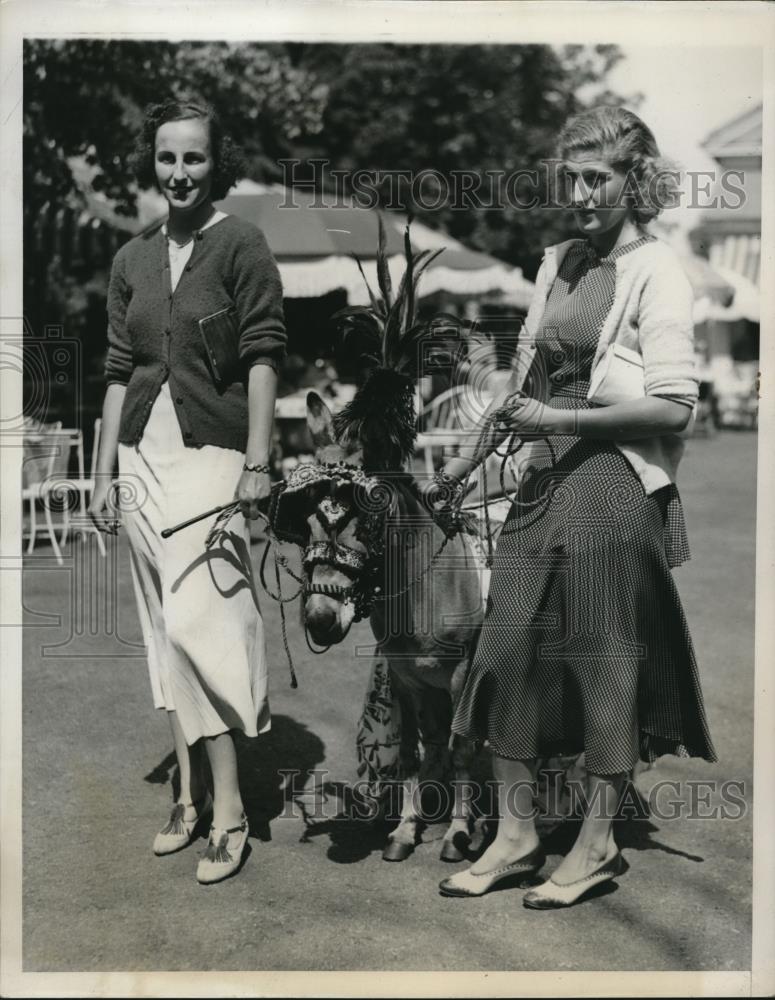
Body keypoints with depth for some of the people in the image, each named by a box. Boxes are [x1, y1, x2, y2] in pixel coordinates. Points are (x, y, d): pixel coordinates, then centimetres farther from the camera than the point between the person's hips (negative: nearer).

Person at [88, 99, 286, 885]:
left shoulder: (240, 245, -3)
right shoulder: (132, 260, 12)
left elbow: (262, 359, -8)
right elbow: (118, 372, 13)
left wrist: (256, 466, -13)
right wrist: (104, 474, 10)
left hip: (212, 454, -6)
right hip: (143, 457, 6)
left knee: (197, 621, -12)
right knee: (164, 628, 8)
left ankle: (226, 803, -2)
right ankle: (190, 791, 19)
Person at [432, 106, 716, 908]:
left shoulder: (656, 272, -6)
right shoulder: (560, 263, 14)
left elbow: (674, 405, -13)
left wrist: (563, 420, -14)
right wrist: (468, 461, 17)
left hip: (614, 482, -6)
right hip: (543, 479, 7)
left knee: (603, 659, 2)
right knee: (509, 645, 4)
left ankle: (598, 841, 17)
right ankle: (515, 833, 16)